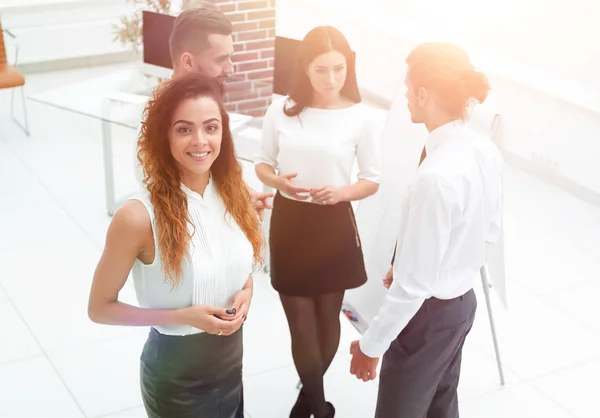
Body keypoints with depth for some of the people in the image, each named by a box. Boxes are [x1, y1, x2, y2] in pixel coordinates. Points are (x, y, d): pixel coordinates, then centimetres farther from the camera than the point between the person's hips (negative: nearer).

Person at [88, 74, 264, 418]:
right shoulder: (139, 216, -23)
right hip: (175, 371, -5)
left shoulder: (234, 195, -6)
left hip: (231, 361, 5)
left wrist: (245, 295, -11)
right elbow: (100, 308, -13)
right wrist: (183, 316, -21)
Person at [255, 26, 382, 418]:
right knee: (301, 323, 4)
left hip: (334, 226, 0)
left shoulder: (359, 116, -9)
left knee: (328, 317, 15)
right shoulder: (282, 110, -6)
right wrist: (279, 181, -17)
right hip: (289, 224, 0)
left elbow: (372, 180, -1)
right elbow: (262, 164, 6)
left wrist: (340, 193, -20)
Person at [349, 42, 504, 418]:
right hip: (463, 300, 8)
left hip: (429, 314, -8)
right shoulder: (486, 151, -7)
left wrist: (372, 345, -16)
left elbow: (414, 285, -27)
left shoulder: (437, 177, -33)